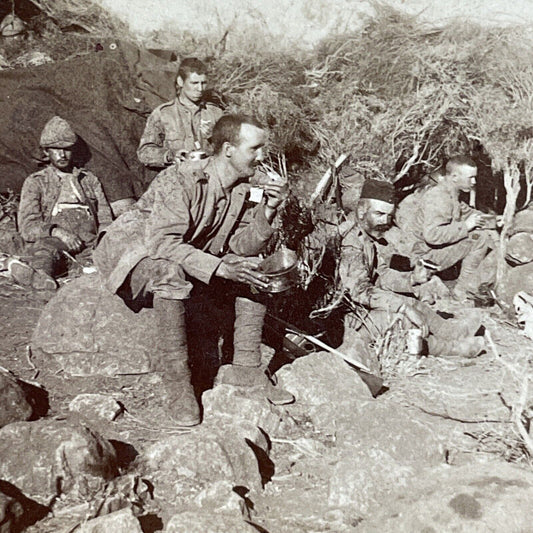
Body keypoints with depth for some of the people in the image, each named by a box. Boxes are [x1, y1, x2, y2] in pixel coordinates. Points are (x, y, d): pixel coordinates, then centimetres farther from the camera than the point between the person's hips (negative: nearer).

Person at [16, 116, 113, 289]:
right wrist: (56, 231, -15)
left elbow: (105, 221, 23)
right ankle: (41, 276, -70)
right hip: (51, 240, -3)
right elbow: (27, 226, 6)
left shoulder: (90, 179, 27)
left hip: (88, 245, 3)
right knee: (46, 247, -39)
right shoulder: (35, 182, 19)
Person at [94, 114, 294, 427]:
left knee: (256, 269, -7)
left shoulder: (241, 190, -3)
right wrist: (217, 267, -43)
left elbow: (242, 246, -7)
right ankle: (176, 383, -31)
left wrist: (268, 210, -22)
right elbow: (162, 242, -35)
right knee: (172, 272, -40)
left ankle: (245, 367, -4)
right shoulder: (181, 181, -27)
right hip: (132, 250, -7)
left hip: (192, 254, 8)